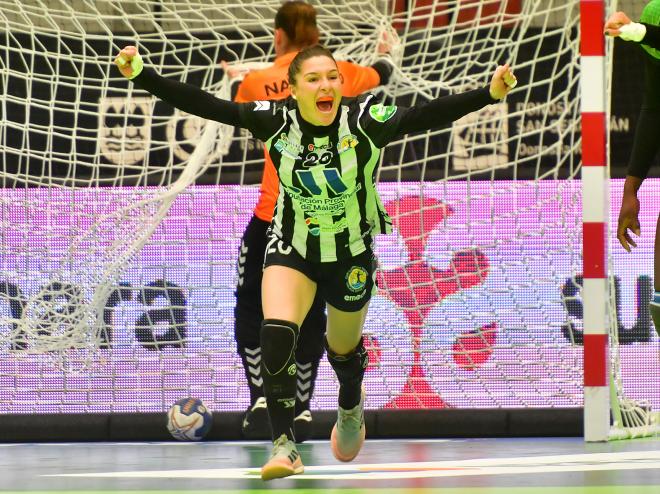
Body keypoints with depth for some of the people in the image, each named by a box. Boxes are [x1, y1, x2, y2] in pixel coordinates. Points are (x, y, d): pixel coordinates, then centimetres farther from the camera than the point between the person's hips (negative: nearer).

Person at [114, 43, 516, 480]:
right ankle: (285, 445, -19)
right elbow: (203, 104, -24)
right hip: (292, 249, 0)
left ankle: (350, 407, 55)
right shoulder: (276, 120, -19)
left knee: (344, 347, 19)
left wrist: (490, 94, -48)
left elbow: (427, 115, -34)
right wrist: (141, 75, -33)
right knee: (276, 334, -24)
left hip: (352, 255, 0)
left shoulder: (365, 121, -23)